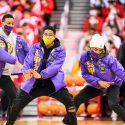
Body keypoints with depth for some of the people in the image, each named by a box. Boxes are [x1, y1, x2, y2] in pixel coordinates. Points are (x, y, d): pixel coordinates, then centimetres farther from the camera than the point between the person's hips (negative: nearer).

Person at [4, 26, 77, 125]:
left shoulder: (60, 51, -5)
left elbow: (55, 67, -19)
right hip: (34, 83, 2)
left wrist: (41, 75, -36)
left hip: (53, 83, -2)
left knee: (69, 101, -22)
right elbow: (28, 62, -7)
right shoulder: (35, 48, 2)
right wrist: (26, 72, -31)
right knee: (17, 105, 0)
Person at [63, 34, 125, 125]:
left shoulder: (109, 58, -31)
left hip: (112, 84, -4)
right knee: (77, 99, 0)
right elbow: (85, 74, -13)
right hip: (96, 85, 4)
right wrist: (98, 81, -25)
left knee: (113, 104, -28)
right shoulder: (84, 57, -20)